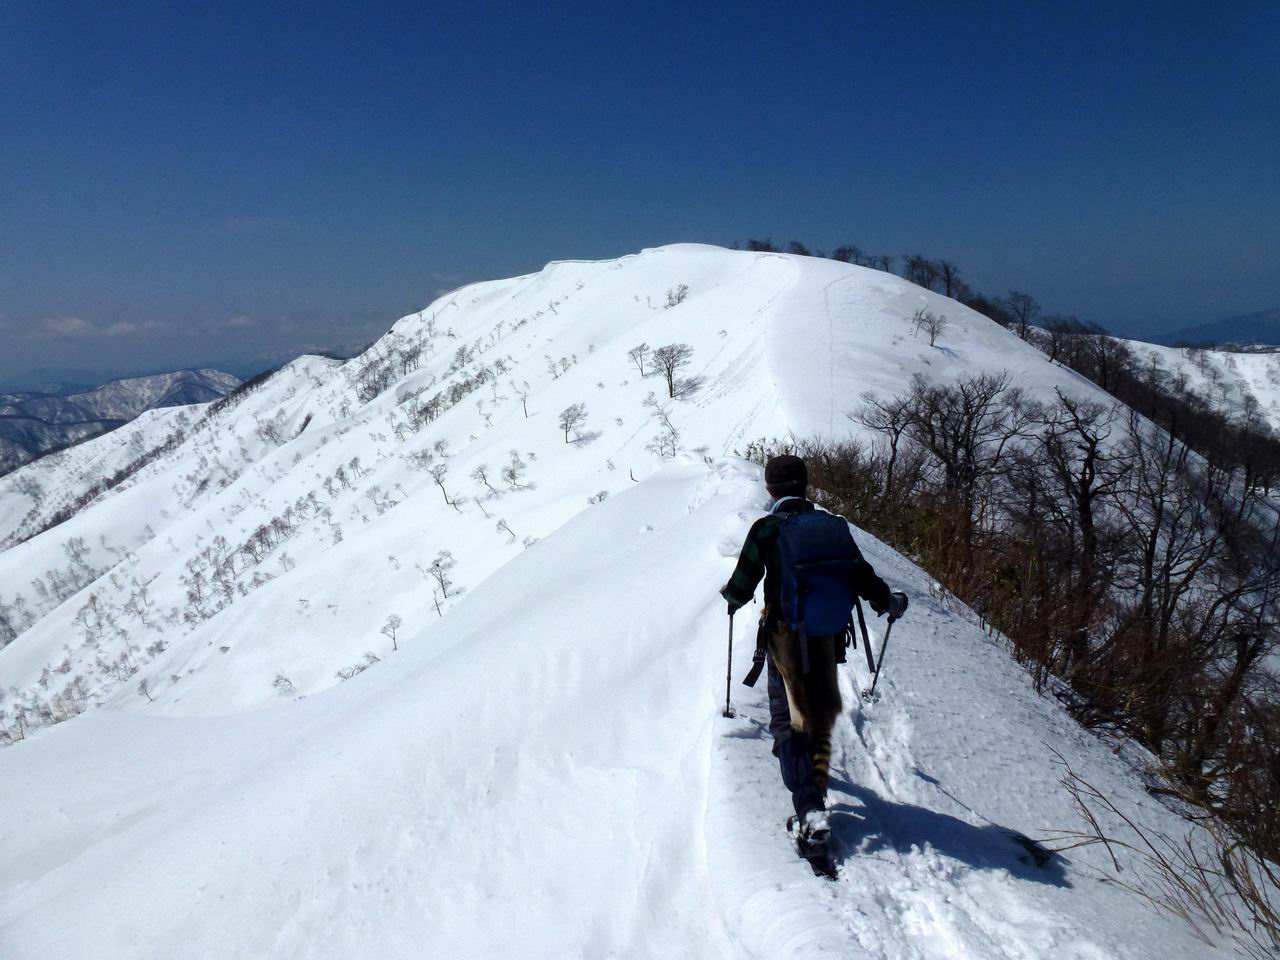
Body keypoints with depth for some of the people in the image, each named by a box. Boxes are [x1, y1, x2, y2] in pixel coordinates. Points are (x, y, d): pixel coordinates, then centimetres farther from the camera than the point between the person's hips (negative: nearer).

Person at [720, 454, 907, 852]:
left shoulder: (765, 529, -9)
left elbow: (743, 585, -6)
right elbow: (861, 575, 2)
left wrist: (729, 597, 18)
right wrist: (889, 603, 21)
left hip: (784, 633, -3)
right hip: (827, 635, 4)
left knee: (787, 719, 1)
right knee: (820, 714, 22)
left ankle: (810, 808, -13)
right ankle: (814, 775, 42)